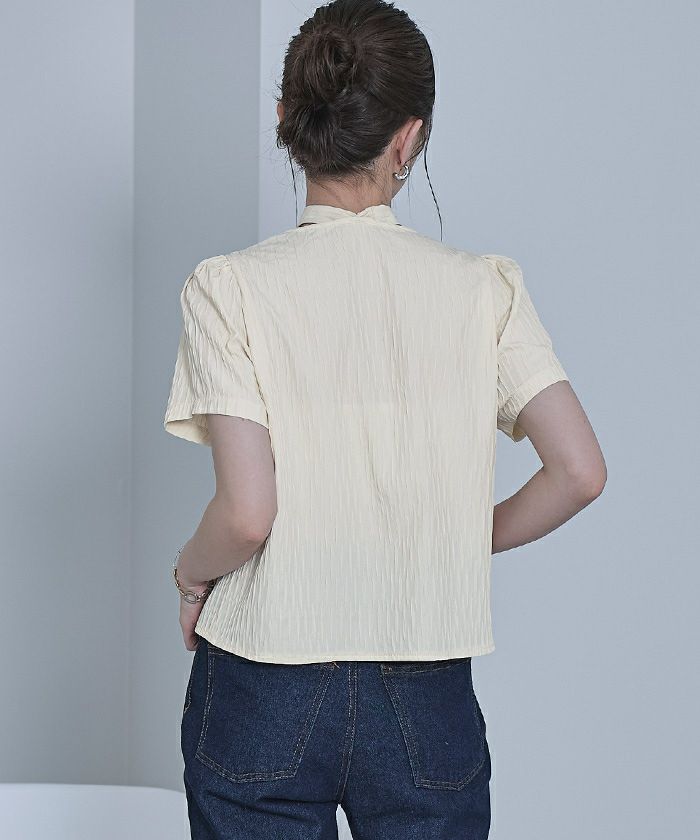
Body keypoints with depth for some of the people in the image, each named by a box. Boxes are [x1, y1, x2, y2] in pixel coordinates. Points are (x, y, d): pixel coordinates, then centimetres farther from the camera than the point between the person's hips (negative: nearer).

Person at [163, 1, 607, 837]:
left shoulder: (229, 287, -9)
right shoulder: (482, 287, -3)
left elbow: (248, 511, -17)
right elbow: (580, 472, -7)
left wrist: (191, 572, 4)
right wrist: (462, 544, 9)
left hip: (264, 700, -1)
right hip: (428, 705, 2)